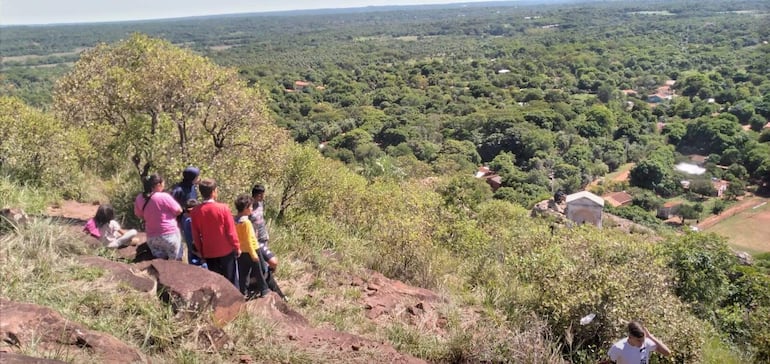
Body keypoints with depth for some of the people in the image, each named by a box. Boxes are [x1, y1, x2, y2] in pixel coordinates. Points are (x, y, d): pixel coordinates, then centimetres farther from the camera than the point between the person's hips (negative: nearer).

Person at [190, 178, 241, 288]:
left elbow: (195, 235, 1)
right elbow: (231, 231, -10)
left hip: (209, 253, 3)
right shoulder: (223, 208, -14)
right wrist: (237, 247, 2)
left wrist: (200, 251, 13)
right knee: (231, 279, 9)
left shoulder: (195, 212, -5)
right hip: (226, 251, -2)